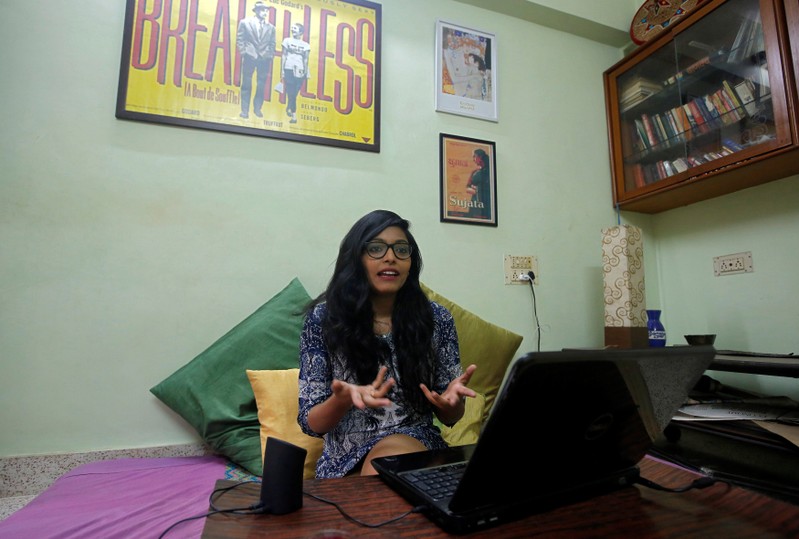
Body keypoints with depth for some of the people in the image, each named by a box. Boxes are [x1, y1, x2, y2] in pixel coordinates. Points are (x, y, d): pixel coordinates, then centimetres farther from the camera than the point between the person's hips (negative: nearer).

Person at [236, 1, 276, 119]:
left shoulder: (270, 27, 10)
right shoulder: (245, 22, 5)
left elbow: (272, 43, 10)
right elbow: (240, 39, 4)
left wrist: (270, 56, -2)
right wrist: (244, 52, -5)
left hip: (264, 58, 2)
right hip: (250, 57, -1)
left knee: (261, 86, 4)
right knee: (246, 85, 1)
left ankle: (257, 108, 17)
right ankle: (245, 110, 6)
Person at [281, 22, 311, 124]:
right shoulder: (287, 41, 14)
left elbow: (305, 60, 5)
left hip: (300, 71, 0)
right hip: (289, 70, 0)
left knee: (294, 94, -3)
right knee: (291, 94, 0)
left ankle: (288, 109, 14)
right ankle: (294, 116, 1)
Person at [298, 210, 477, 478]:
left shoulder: (437, 318, -2)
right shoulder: (322, 319, -5)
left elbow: (450, 418, 4)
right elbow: (311, 424, -4)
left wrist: (452, 397, -21)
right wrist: (343, 399, -28)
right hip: (346, 459, -1)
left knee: (394, 451, -32)